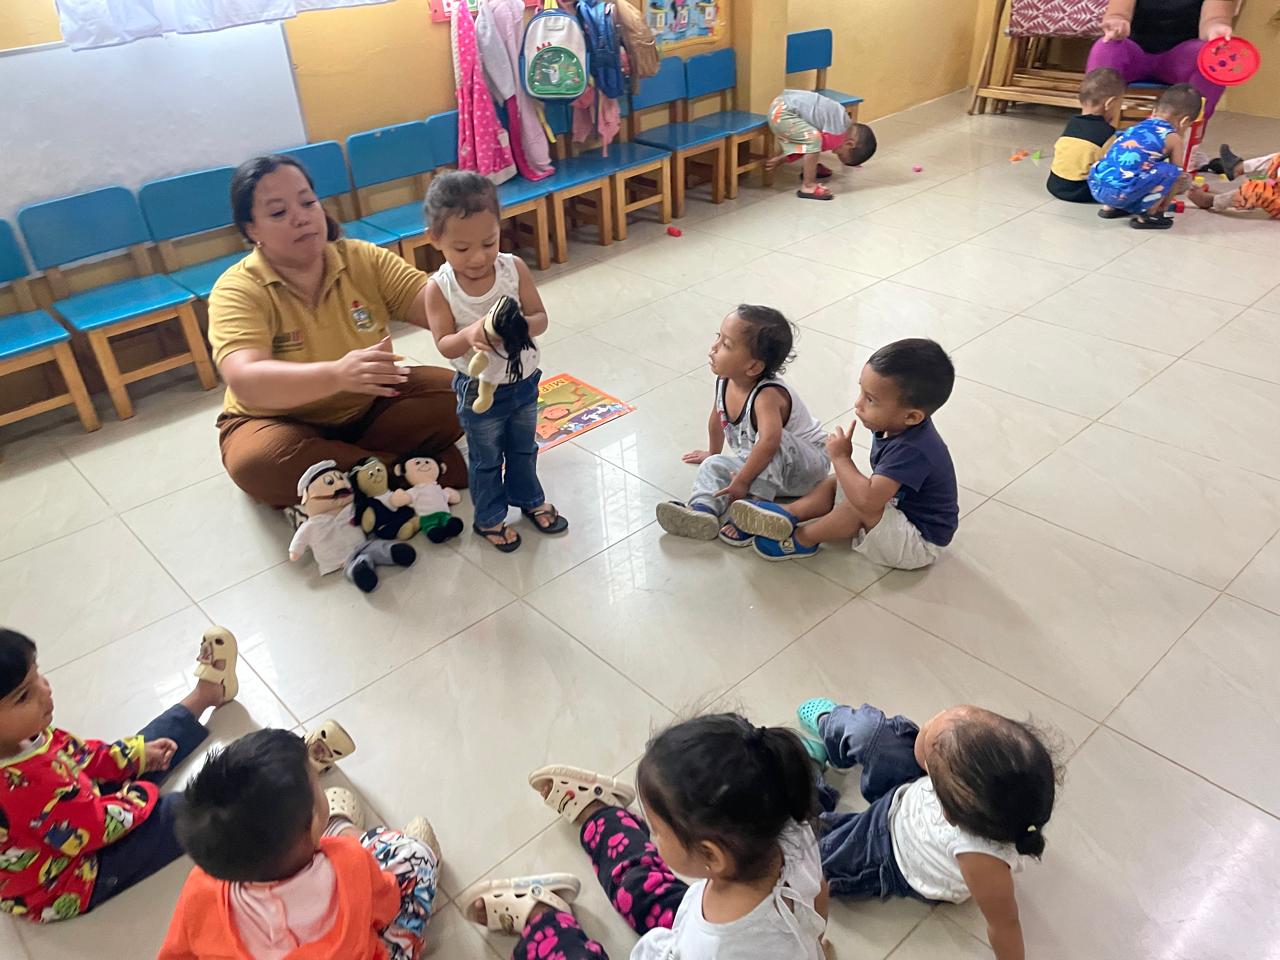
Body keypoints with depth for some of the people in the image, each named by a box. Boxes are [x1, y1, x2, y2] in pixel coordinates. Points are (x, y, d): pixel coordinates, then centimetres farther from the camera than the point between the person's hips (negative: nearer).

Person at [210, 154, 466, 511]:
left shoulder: (363, 259, -8)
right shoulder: (237, 290, -19)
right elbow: (246, 382, -36)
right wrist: (336, 374, -54)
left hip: (369, 408, 3)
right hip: (280, 422, -2)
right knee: (257, 462, -35)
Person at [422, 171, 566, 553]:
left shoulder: (514, 268, -16)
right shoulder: (439, 288, -21)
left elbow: (541, 318, -13)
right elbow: (445, 345, -19)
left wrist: (520, 325, -35)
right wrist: (470, 335, -41)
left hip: (523, 381, 3)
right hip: (479, 392, -3)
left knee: (524, 449, 25)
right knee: (486, 460, 16)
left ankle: (529, 498, 49)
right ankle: (489, 517, 37)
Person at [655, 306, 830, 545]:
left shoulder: (767, 395, -33)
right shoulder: (724, 381, -8)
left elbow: (770, 441, -50)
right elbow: (717, 420, 13)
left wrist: (742, 481, -46)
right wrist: (713, 454, 27)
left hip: (807, 464, -8)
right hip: (764, 462, 8)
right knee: (715, 465, -8)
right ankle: (702, 509, -33)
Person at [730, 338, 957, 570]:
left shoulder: (912, 450, -34)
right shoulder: (894, 425, -7)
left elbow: (867, 499, -42)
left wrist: (841, 457, -28)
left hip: (919, 545, -10)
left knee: (861, 505, -31)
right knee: (834, 484, 8)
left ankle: (801, 540, -11)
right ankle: (787, 514, -13)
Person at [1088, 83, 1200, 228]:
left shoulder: (1137, 127, 27)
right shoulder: (1173, 139, 9)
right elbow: (1174, 176, 17)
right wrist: (1163, 206, 34)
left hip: (1096, 187, 7)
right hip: (1122, 191, -7)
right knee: (1178, 174, 5)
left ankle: (1110, 207, 25)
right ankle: (1147, 216, 9)